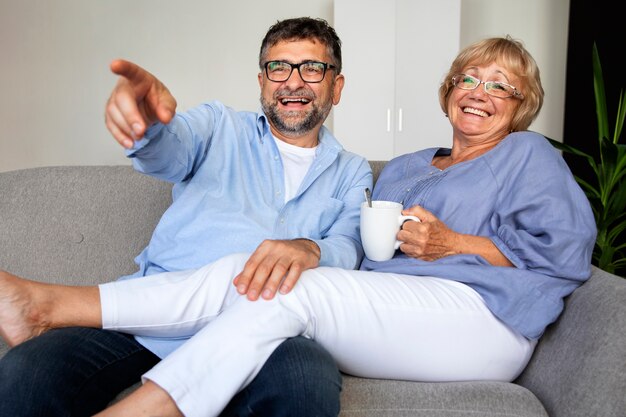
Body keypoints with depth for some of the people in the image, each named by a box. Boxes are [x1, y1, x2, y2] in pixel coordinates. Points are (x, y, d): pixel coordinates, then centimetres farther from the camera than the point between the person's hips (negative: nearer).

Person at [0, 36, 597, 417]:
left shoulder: (529, 154, 13)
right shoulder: (401, 170, 28)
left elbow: (569, 251, -1)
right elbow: (366, 260, 20)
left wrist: (454, 243, -8)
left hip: (485, 317, -5)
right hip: (394, 313, 5)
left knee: (288, 291, -27)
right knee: (247, 272, -20)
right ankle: (51, 306, -22)